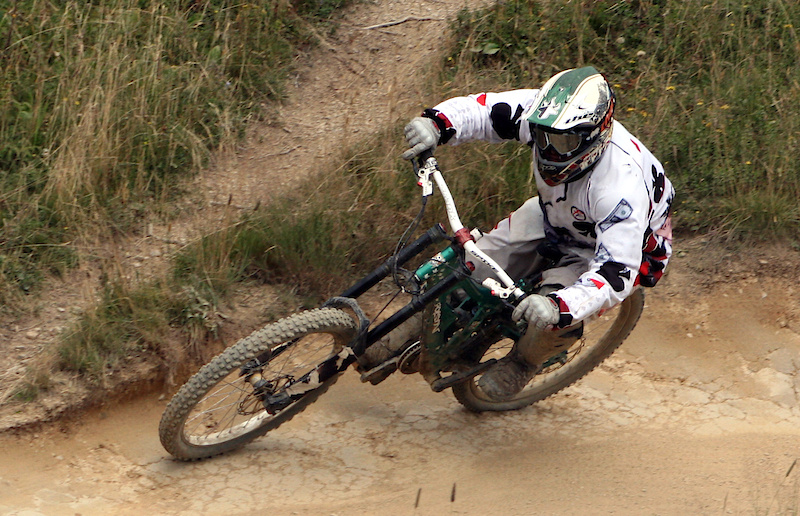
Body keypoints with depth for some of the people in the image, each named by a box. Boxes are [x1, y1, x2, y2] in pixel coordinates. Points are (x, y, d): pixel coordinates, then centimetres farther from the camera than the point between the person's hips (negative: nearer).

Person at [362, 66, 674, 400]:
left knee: (555, 313, -28)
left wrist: (557, 306, -64)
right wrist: (435, 124, -42)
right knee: (475, 268, -7)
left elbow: (616, 274, -47)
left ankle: (524, 362, 7)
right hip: (556, 213, 6)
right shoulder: (542, 113, -29)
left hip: (628, 244, -5)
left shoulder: (620, 186, -44)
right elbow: (479, 109, -20)